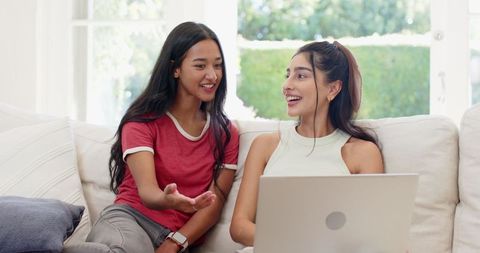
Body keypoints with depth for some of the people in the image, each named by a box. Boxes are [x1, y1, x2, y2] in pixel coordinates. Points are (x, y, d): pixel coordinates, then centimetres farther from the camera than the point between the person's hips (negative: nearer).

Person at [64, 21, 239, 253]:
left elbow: (213, 205, 6)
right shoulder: (143, 120, 3)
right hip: (130, 217, -2)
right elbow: (147, 189, -12)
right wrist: (168, 201, -37)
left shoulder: (226, 134, 13)